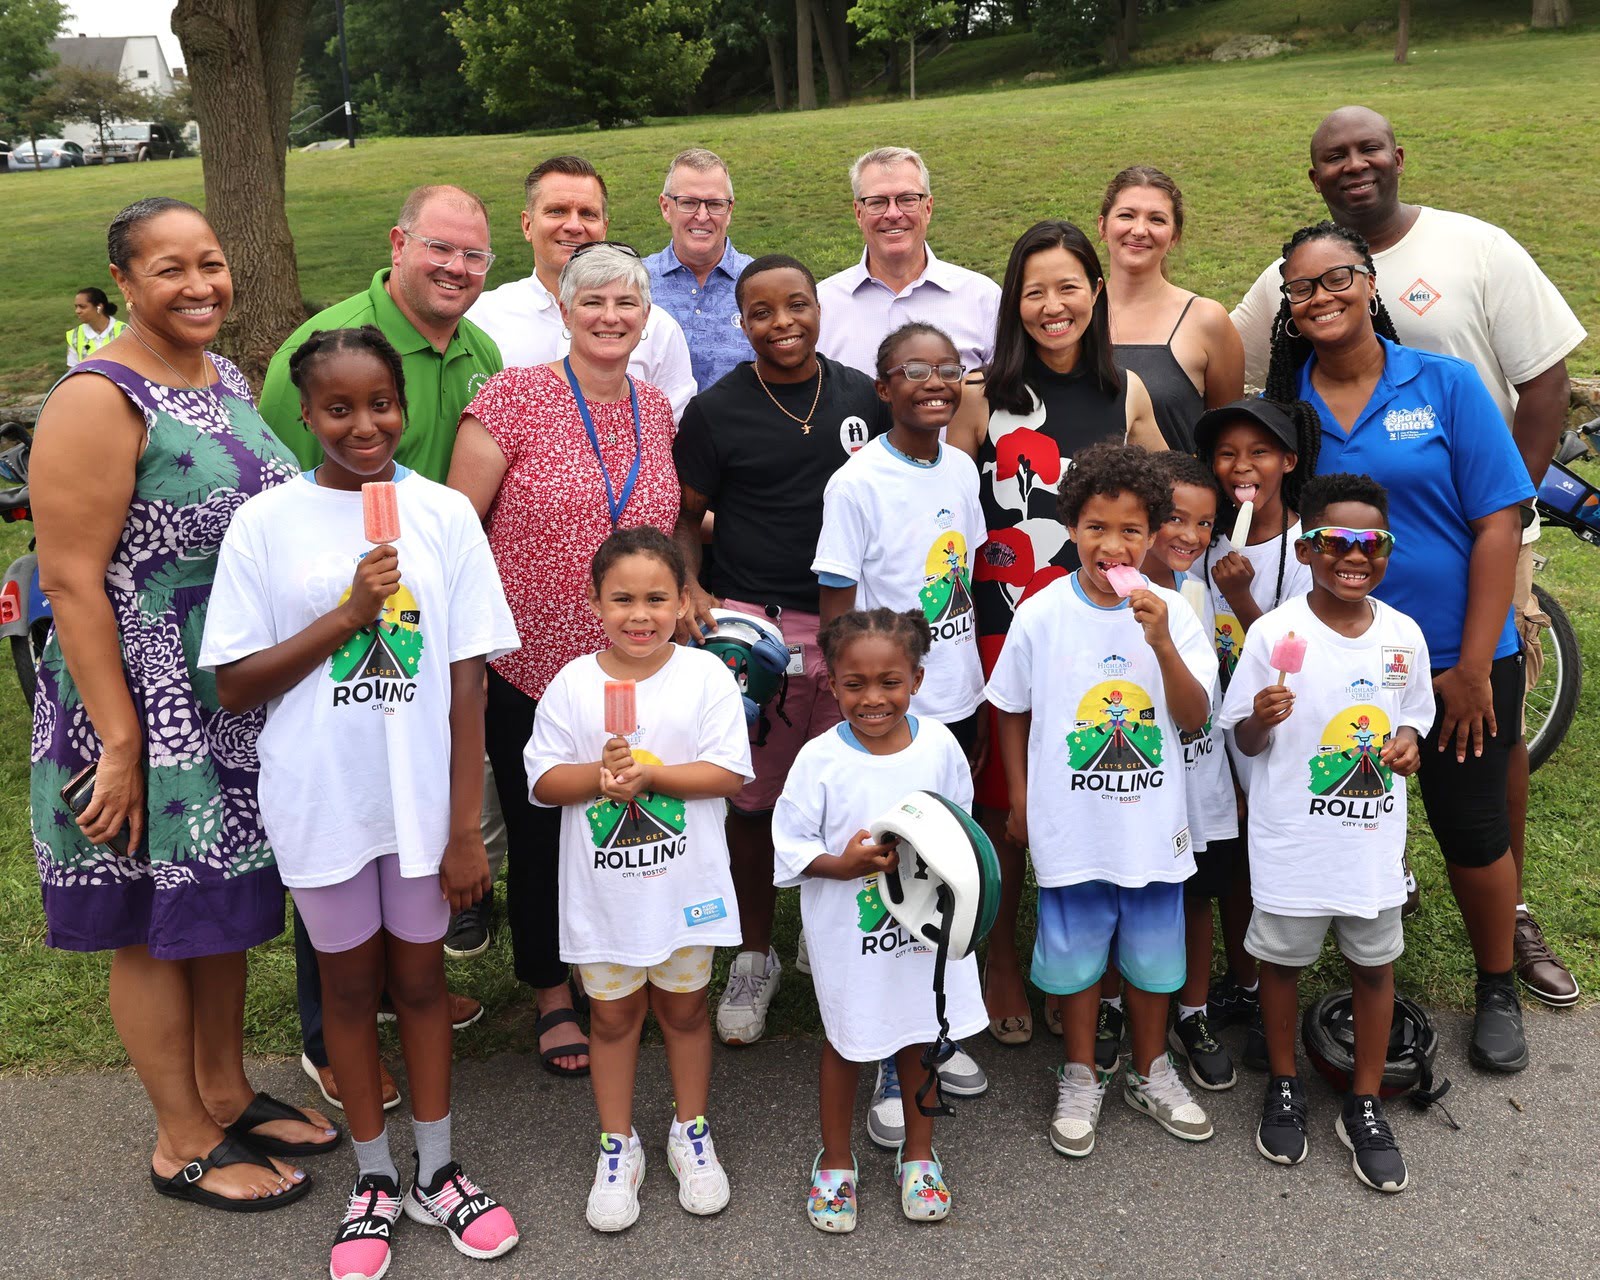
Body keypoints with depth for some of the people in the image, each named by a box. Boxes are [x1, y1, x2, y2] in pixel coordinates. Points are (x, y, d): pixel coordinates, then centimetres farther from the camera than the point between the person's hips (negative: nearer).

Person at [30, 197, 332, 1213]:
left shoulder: (227, 378, 7)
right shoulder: (99, 402, -18)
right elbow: (72, 582, -20)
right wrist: (119, 743, -21)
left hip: (243, 703, 8)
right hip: (150, 714, -8)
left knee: (225, 901, 20)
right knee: (157, 923, 8)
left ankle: (226, 1091, 39)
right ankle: (184, 1143, 26)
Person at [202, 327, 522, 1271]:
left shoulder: (444, 514, -6)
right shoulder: (268, 523, -6)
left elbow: (467, 681, -5)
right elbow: (235, 684, -7)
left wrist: (467, 828, -7)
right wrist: (349, 614, -19)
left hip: (423, 796, 0)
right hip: (321, 800, 0)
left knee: (420, 976, 15)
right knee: (350, 980, 16)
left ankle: (437, 1173, 33)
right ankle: (375, 1180, 34)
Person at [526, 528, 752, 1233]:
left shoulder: (706, 676, -7)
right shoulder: (572, 683, -5)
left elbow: (727, 773, -12)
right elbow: (543, 779, -5)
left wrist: (649, 774, -22)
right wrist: (600, 776, -23)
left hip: (684, 884, 0)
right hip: (601, 888, 1)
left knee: (684, 1008, 16)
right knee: (612, 1014, 14)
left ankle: (692, 1132, 36)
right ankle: (618, 1145, 31)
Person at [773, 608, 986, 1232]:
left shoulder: (939, 745, -8)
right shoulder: (820, 758, -16)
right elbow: (789, 845, -11)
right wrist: (843, 865, -26)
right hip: (849, 932, -2)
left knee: (921, 1038, 18)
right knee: (845, 1042, 16)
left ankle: (918, 1153, 41)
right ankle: (836, 1161, 37)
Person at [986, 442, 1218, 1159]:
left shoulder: (1171, 612, -6)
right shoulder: (1042, 614, -9)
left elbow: (1194, 719, -9)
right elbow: (1012, 711, 3)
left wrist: (1162, 643, -23)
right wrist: (1020, 802, 3)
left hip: (1152, 823, 1)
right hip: (1071, 824, -1)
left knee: (1152, 952, 16)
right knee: (1075, 951, 13)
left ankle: (1150, 1073, 38)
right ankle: (1081, 1078, 34)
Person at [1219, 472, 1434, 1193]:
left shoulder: (1404, 634, -2)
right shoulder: (1276, 633, -13)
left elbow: (1414, 717, 12)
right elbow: (1245, 741, -7)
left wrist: (1407, 744, -9)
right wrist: (1262, 719, -29)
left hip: (1375, 838, 3)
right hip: (1293, 836, -3)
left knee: (1374, 964, 13)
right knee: (1282, 959, 13)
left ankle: (1364, 1107, 31)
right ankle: (1284, 1088, 35)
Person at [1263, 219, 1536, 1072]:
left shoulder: (1445, 384, -6)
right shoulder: (1285, 404, 0)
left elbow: (1497, 523, -8)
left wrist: (1473, 666, -12)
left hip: (1457, 664, -1)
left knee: (1471, 831, 8)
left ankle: (1498, 992, 33)